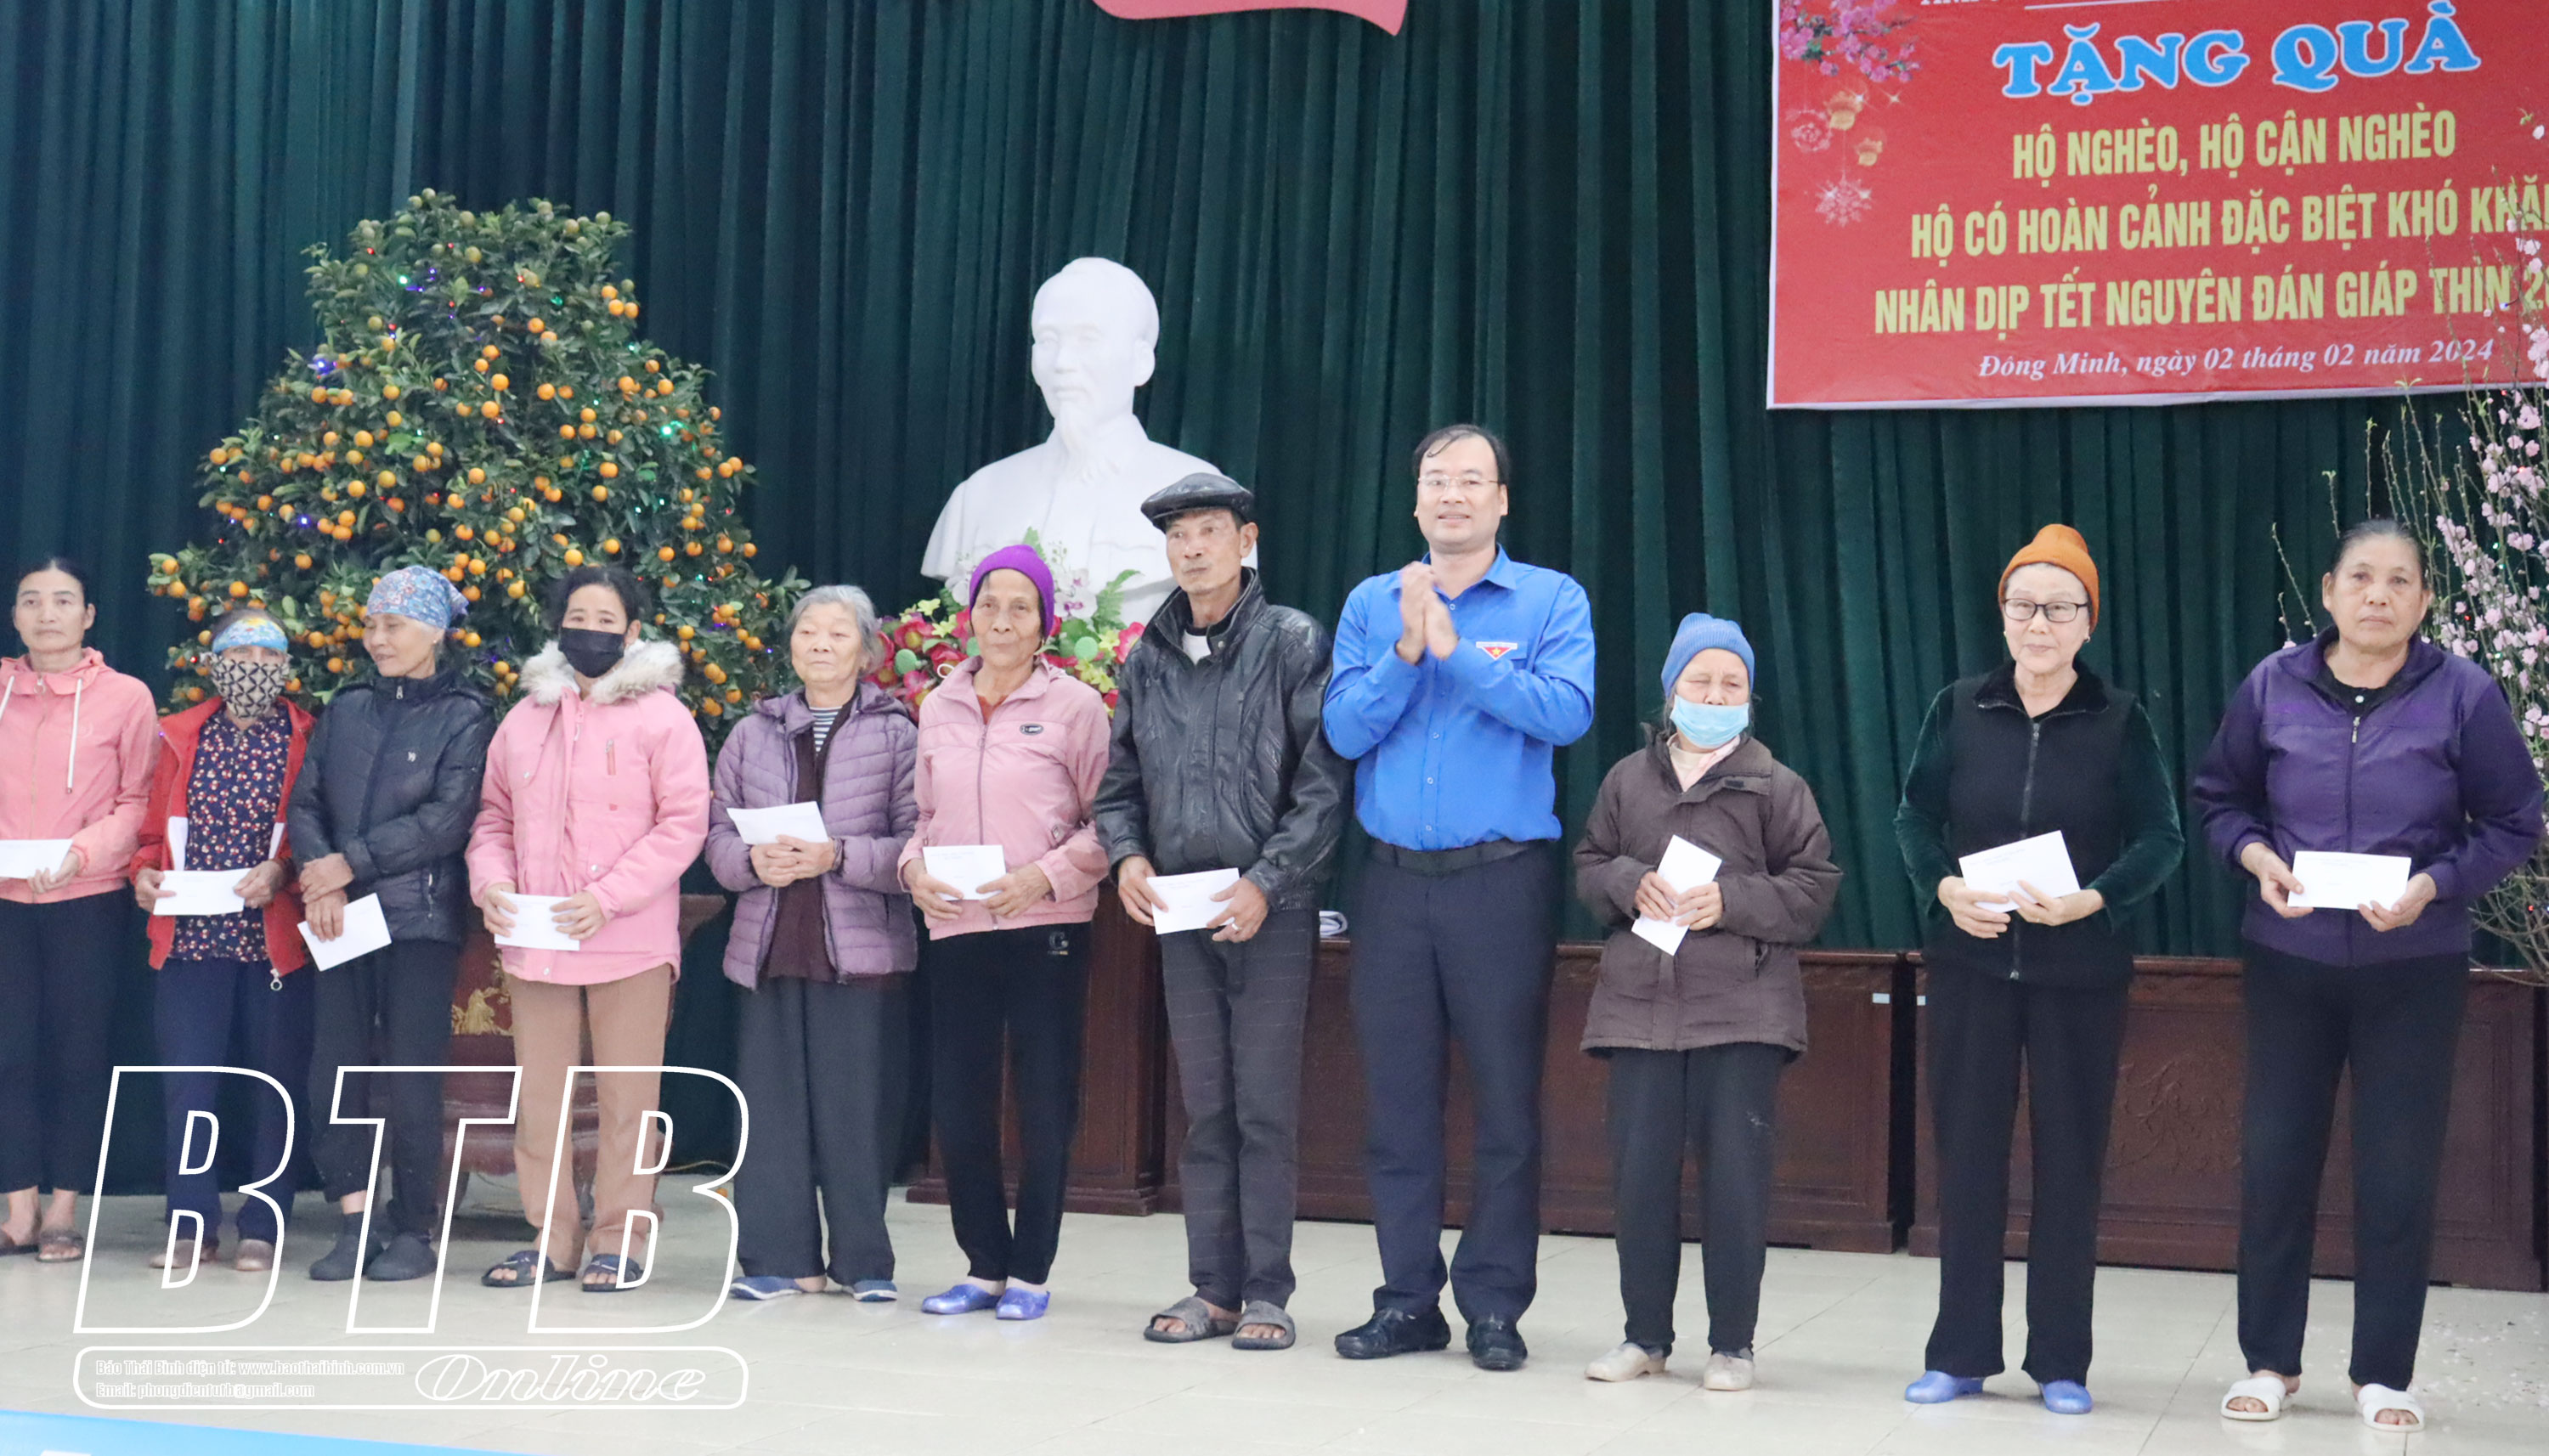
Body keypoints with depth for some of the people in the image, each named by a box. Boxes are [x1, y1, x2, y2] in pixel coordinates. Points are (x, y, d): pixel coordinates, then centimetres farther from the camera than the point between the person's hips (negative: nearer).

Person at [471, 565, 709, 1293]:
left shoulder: (660, 716, -1)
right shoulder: (526, 718, 14)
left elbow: (683, 823, -8)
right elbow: (494, 815, 18)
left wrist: (607, 898, -16)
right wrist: (490, 882, -3)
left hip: (630, 941, -5)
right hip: (533, 938, 5)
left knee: (627, 1097, -1)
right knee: (539, 1095, 8)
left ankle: (620, 1238, 7)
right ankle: (550, 1236, 16)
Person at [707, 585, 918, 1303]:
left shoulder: (897, 734, 2)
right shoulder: (753, 733, 14)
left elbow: (916, 844, -5)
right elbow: (719, 832, 12)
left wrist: (838, 856, -17)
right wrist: (754, 862, -9)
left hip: (863, 948, -3)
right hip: (768, 946, 3)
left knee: (858, 1104, -2)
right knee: (771, 1102, 4)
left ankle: (864, 1259, 9)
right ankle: (782, 1256, 13)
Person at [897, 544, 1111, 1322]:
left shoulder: (1074, 705, -1)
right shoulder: (939, 707, 12)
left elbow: (1106, 821, -2)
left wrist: (1045, 876, -14)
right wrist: (915, 869, 0)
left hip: (1046, 929, -4)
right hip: (957, 930, 4)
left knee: (1045, 1105, 2)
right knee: (956, 1104, 4)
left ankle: (1030, 1272, 14)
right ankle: (984, 1266, 19)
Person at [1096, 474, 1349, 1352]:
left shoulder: (1293, 644, -3)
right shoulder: (1148, 659, 11)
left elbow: (1323, 784, -7)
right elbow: (1120, 780, 17)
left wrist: (1265, 884, -15)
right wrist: (1128, 857, -2)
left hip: (1271, 910, -4)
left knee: (1266, 1108, -2)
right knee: (1205, 1108, 8)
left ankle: (1266, 1294, 5)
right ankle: (1212, 1288, 14)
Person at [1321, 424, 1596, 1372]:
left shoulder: (1552, 601, 2)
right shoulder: (1372, 604, 10)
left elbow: (1568, 712, -14)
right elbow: (1345, 729, 0)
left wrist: (1456, 652, -16)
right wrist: (1408, 651, -14)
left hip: (1502, 877, -3)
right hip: (1394, 878, 3)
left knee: (1506, 1098, 0)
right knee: (1396, 1097, 6)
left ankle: (1495, 1305, 9)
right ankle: (1408, 1301, 15)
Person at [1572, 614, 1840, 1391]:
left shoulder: (1776, 786, 4)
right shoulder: (1629, 778, 11)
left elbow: (1812, 888, 1)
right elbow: (1588, 867, 15)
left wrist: (1731, 902, -11)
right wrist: (1632, 885, -5)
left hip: (1743, 1008, -2)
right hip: (1640, 1000, 2)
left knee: (1737, 1174, -2)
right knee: (1639, 1172, 4)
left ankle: (1732, 1343, 10)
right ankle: (1646, 1335, 17)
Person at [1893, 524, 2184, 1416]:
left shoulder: (2120, 721, -2)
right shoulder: (1958, 710, 3)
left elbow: (2160, 839, -4)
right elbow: (1914, 819, 5)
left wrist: (2094, 898, -21)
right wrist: (1944, 888, -14)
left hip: (2080, 970, -1)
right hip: (1971, 964, 1)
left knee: (2070, 1159, 3)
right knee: (1966, 1152, 4)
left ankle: (2061, 1363, 13)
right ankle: (1961, 1353, 14)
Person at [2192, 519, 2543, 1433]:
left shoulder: (2463, 695, -8)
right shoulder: (2273, 687, -2)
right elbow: (2219, 800, 9)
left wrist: (2432, 886, -17)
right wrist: (2257, 859, -11)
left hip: (2414, 971, -2)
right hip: (2289, 964, 2)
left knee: (2399, 1176, 3)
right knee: (2274, 1163, 6)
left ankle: (2382, 1374, 18)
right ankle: (2269, 1361, 20)